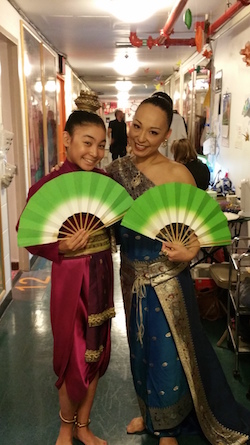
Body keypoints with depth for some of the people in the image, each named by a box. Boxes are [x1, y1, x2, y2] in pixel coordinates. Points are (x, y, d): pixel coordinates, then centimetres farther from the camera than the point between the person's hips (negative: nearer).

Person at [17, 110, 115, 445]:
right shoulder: (48, 187, -15)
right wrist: (61, 247, -26)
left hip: (102, 274, 5)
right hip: (71, 278, -5)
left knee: (96, 351, 16)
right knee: (74, 357, 9)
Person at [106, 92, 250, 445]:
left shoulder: (177, 174, -16)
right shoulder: (117, 170, -2)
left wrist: (188, 252, -33)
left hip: (167, 278, -4)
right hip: (132, 275, 5)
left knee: (168, 352, 10)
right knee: (140, 347, 22)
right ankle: (150, 412, 48)